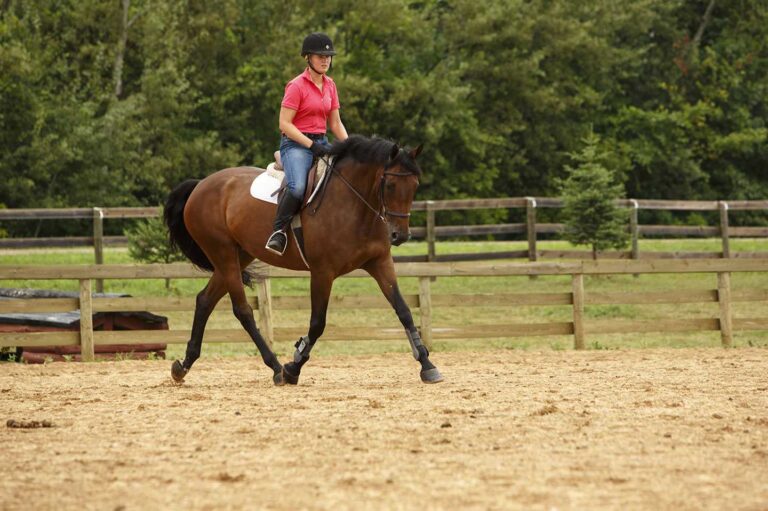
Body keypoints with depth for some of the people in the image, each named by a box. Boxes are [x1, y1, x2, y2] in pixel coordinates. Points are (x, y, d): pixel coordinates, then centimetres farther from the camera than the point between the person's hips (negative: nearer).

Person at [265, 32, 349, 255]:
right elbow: (284, 124, -13)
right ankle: (278, 233, -21)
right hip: (296, 144, -7)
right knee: (298, 187, -33)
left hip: (321, 143, 7)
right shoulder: (297, 86, -8)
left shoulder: (330, 86, 13)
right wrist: (311, 145, -20)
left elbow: (335, 123, 18)